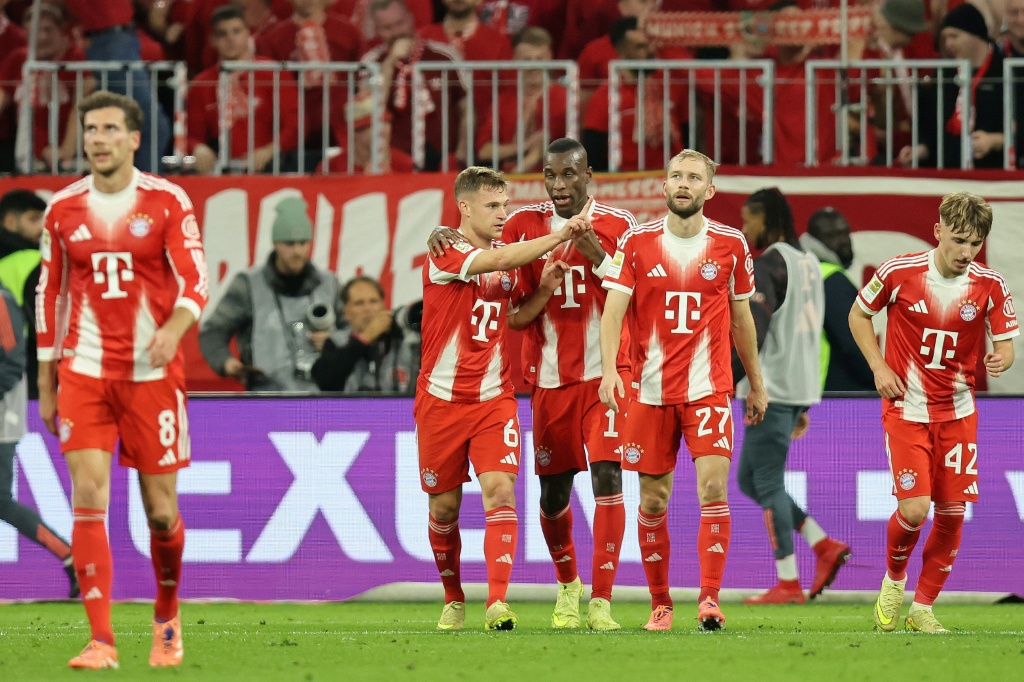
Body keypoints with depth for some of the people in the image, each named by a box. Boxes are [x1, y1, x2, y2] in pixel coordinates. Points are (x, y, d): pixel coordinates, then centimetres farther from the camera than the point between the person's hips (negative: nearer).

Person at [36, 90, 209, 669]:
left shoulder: (168, 202, -2)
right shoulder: (64, 209, 6)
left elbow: (195, 282, -8)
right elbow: (49, 297, 12)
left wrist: (173, 329, -29)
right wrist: (45, 387, 12)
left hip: (152, 372, -1)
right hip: (83, 371, 1)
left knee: (161, 508, 4)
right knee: (89, 499, -12)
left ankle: (167, 617, 30)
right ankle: (102, 642, -13)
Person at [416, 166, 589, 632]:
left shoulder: (507, 257, 9)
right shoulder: (445, 253, -12)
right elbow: (499, 261, -28)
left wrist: (545, 289, 5)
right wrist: (559, 236, -27)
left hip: (494, 400, 3)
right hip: (442, 398, -3)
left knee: (500, 491, -15)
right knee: (444, 506, 7)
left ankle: (497, 602, -22)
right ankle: (453, 599, 27)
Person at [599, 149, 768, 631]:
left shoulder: (731, 245, 4)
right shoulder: (636, 243, 1)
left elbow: (741, 318, 14)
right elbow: (613, 307, -6)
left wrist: (756, 384, 19)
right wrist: (609, 368, -21)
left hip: (708, 388, 0)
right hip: (650, 389, 1)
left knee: (713, 485, -16)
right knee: (653, 500, 4)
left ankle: (709, 599, -17)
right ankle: (660, 603, 16)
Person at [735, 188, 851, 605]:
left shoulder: (767, 267, -12)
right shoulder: (808, 265, 16)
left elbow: (753, 335, -20)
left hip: (770, 393, -9)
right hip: (799, 389, 9)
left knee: (768, 485, -3)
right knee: (749, 480, 14)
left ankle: (788, 583, -4)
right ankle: (825, 545, 7)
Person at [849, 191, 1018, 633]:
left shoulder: (990, 286, -6)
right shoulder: (899, 272, -11)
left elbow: (1005, 343, 1)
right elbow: (859, 314, 5)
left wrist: (1001, 360, -23)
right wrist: (879, 367, -6)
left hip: (958, 411, 3)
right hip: (906, 409, -3)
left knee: (952, 512, -1)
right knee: (915, 508, -14)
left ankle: (922, 608, 16)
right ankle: (893, 580, 17)